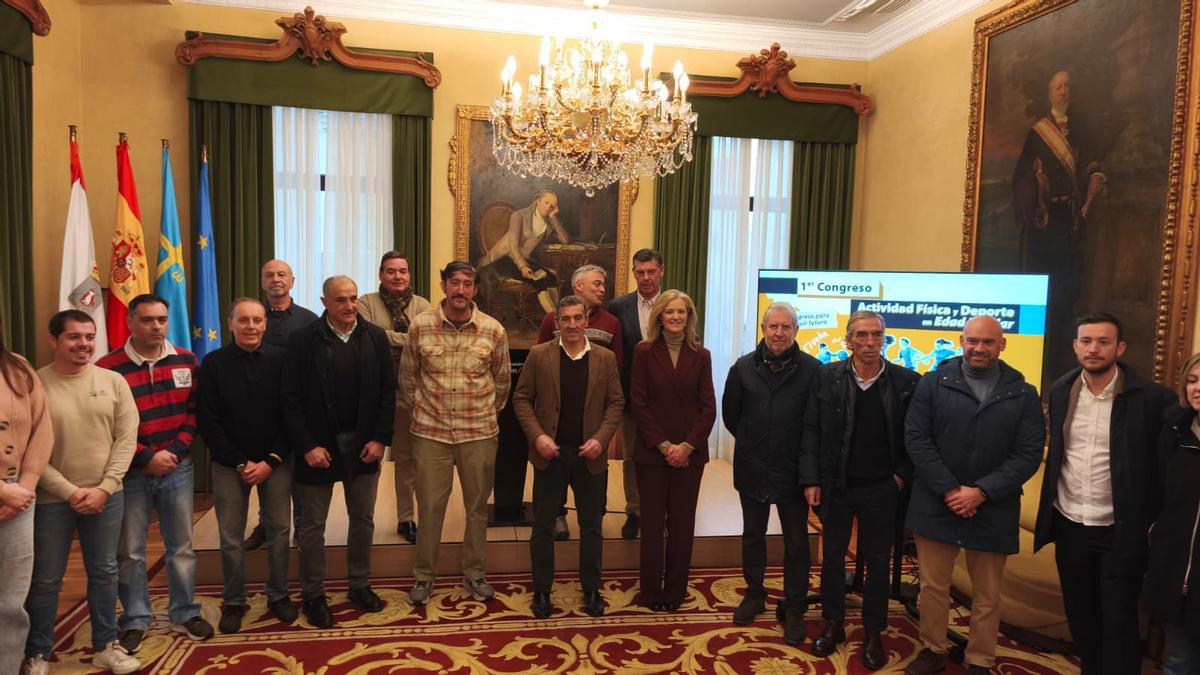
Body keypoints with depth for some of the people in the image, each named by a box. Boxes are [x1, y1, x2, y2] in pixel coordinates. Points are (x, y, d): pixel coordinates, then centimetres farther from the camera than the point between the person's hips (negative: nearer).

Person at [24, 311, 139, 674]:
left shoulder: (113, 381, -1)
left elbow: (126, 438, -2)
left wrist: (104, 487, -10)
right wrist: (69, 491, -13)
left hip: (106, 496, 2)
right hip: (51, 499, -2)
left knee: (104, 572, 14)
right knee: (46, 580, 10)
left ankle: (106, 646, 29)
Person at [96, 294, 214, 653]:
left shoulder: (186, 361, 3)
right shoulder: (107, 367, -8)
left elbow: (194, 411, 4)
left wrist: (176, 450, -9)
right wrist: (146, 458, -13)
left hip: (177, 468, 3)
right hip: (131, 472, -2)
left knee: (181, 546, 12)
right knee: (130, 552, 8)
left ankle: (184, 613, 26)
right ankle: (135, 620, 24)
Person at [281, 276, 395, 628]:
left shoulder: (375, 336, -1)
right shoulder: (303, 340, -9)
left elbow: (387, 392, 0)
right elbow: (291, 399, -9)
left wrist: (380, 439, -6)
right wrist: (307, 446, -14)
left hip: (363, 444, 3)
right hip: (318, 446, -2)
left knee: (363, 520, 14)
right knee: (312, 525, 9)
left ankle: (360, 585, 31)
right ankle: (313, 595, 25)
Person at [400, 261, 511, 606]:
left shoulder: (493, 330, -4)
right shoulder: (419, 326, -4)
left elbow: (502, 379, 9)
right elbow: (407, 376, 8)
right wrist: (417, 410, 11)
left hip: (479, 433, 1)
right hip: (431, 432, 0)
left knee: (477, 507, 12)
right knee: (429, 507, 8)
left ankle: (474, 573, 30)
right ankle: (423, 575, 27)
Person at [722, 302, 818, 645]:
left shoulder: (812, 369, -11)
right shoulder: (744, 367, -2)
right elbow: (730, 412, 8)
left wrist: (804, 454, 0)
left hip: (793, 471, -2)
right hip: (752, 469, 3)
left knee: (796, 543, 9)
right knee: (752, 536, 18)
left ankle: (795, 609, 24)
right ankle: (754, 595, 36)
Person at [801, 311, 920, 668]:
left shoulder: (906, 381, -7)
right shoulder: (828, 377, -5)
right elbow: (812, 430, -3)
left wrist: (903, 475, -6)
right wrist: (811, 480, -6)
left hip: (882, 489, -1)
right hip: (836, 486, 1)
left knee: (877, 561, 12)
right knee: (833, 556, 13)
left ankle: (873, 632, 28)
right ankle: (833, 624, 31)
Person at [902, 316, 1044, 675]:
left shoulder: (1023, 394, 1)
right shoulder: (934, 383, -1)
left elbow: (1029, 454, -4)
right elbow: (916, 438, -6)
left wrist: (981, 492, -14)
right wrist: (949, 490, -13)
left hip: (993, 511, 1)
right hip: (936, 505, 0)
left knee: (987, 595, 14)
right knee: (932, 587, 11)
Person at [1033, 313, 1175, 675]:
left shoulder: (1152, 397, -13)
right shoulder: (1061, 391, 1)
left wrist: (1153, 520, -9)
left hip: (1120, 530, -4)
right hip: (1069, 524, 4)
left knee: (1118, 622, 5)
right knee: (1079, 616, 18)